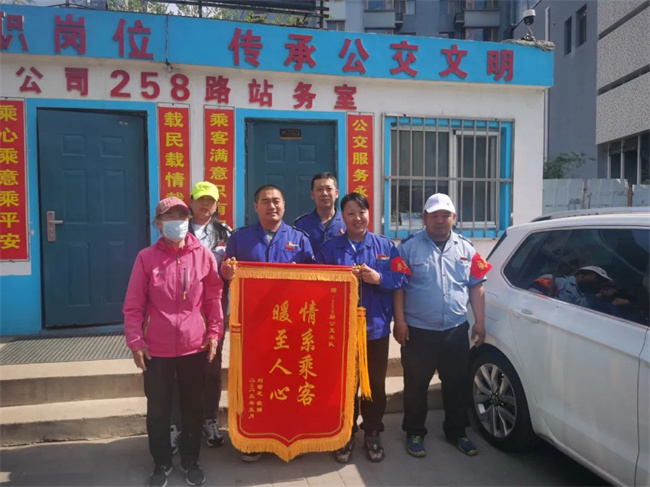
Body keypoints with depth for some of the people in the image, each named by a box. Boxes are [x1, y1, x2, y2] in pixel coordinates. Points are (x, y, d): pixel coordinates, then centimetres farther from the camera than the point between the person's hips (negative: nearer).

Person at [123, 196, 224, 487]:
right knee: (158, 409, 12)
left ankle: (190, 460, 34)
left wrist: (214, 333, -3)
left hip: (194, 347, 1)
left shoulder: (204, 256, -2)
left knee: (193, 407, 14)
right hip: (157, 349, 0)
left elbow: (214, 298, 1)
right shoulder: (146, 257, -4)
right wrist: (135, 340, -5)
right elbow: (134, 305, -2)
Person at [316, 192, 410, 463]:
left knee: (376, 384, 11)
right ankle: (346, 434, 26)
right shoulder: (329, 248, 2)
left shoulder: (385, 245, 4)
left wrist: (378, 278, -19)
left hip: (376, 326, 1)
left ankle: (372, 433, 29)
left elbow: (400, 278, -1)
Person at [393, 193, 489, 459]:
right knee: (416, 385, 8)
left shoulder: (465, 248, 8)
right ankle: (415, 433, 26)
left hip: (456, 330, 4)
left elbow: (476, 287, 11)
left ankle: (457, 432, 33)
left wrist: (480, 322, 6)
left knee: (457, 385, 14)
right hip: (418, 330, -3)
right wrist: (399, 321, -10)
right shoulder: (409, 246, -4)